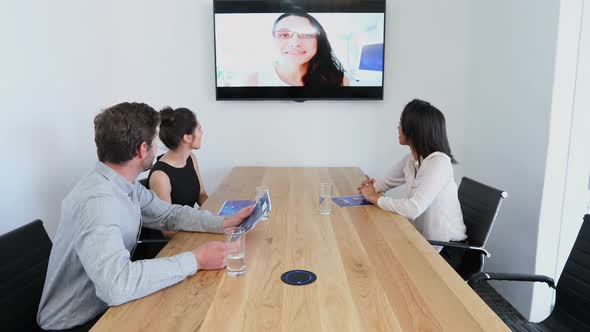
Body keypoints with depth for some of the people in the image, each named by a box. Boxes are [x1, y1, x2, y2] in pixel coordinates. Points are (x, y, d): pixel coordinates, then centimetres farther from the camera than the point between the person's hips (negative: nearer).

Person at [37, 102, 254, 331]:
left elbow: (169, 214, 9)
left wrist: (224, 223, -4)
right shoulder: (97, 200, -31)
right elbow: (115, 285, -41)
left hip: (108, 305, 7)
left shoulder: (126, 185, -3)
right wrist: (195, 260, -33)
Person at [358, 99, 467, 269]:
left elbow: (413, 209, -32)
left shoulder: (438, 162, -25)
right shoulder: (410, 159, 0)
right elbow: (386, 182, 12)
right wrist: (370, 188, -11)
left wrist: (376, 198, -18)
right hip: (424, 240, 6)